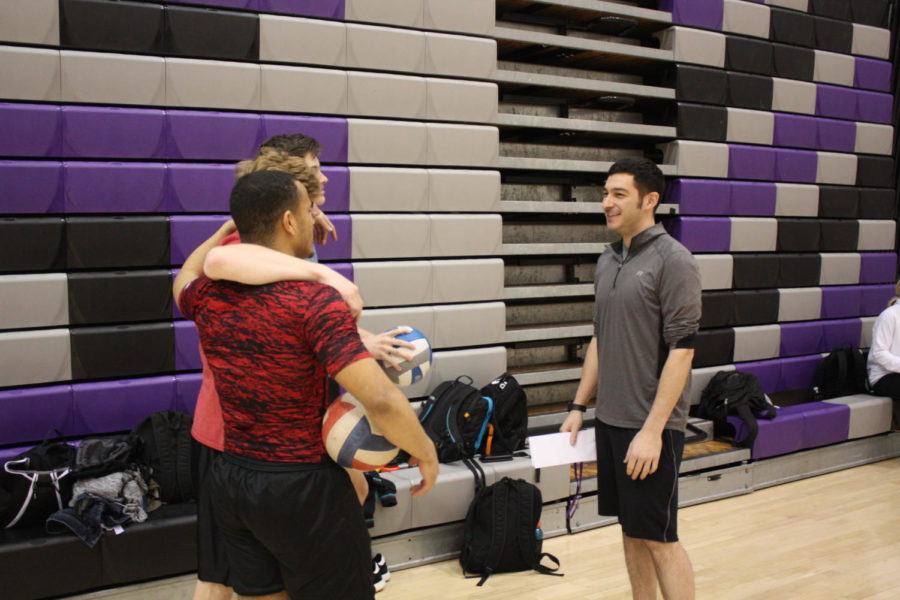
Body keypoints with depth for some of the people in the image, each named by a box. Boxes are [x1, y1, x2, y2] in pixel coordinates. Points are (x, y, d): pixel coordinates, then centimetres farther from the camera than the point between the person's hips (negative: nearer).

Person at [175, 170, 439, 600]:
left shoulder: (208, 297, -1)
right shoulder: (315, 301, -21)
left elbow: (184, 277, 27)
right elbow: (381, 402, -28)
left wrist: (223, 232, 37)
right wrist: (425, 451, -11)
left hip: (229, 480, 7)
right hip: (302, 487, -6)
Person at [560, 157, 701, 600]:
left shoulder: (673, 260, -12)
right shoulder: (607, 261, 10)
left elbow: (681, 350, -16)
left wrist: (652, 430, -20)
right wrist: (579, 406, 13)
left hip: (650, 427, -7)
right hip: (609, 421, 7)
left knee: (659, 539, 1)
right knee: (631, 531, 15)